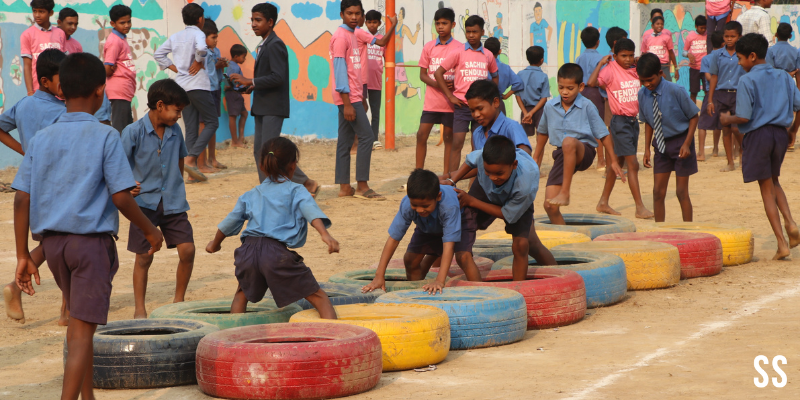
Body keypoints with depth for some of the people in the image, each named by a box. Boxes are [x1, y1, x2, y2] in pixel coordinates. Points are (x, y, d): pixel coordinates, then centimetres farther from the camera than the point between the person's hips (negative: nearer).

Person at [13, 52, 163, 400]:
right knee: (81, 331, -6)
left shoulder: (41, 139, 4)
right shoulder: (105, 137, -9)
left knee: (80, 322, 22)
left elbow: (22, 199, 1)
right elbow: (121, 197, -12)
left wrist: (23, 256, 6)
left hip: (52, 241, 5)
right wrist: (150, 230, 4)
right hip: (92, 240, -5)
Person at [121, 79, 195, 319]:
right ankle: (139, 309, 12)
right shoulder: (134, 132, -10)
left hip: (173, 203, 4)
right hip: (145, 202, -4)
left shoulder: (175, 131, 4)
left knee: (187, 250, -6)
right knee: (144, 256, 0)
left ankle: (179, 301, 12)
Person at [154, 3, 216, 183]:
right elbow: (201, 48, -29)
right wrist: (199, 61, -12)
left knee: (191, 127, 8)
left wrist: (173, 67, 11)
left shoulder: (176, 37, 12)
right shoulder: (198, 33, -8)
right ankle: (190, 159, -14)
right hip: (197, 85, -7)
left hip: (181, 86, 7)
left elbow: (159, 53, 13)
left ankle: (193, 168, 5)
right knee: (212, 122, 1)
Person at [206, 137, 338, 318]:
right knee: (318, 297, -1)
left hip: (248, 248, 5)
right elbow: (311, 211, -9)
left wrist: (215, 244, 50)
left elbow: (230, 222, 33)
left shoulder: (250, 195, 25)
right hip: (278, 252, -5)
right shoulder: (296, 191, 11)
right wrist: (325, 234, -23)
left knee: (242, 293, 34)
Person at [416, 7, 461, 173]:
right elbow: (422, 74, 6)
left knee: (448, 137, 4)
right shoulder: (429, 47, 4)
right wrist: (437, 84, -13)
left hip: (450, 101, -2)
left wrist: (454, 84, -19)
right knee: (421, 135, -4)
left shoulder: (459, 48, -1)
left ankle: (446, 176, 9)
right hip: (431, 99, 2)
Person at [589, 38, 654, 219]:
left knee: (618, 162, 14)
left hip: (633, 121, 7)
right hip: (620, 121, -7)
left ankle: (603, 202, 24)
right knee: (633, 163, -11)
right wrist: (601, 63, -22)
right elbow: (592, 82, -25)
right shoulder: (611, 69, -11)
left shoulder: (635, 70, 8)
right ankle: (640, 207, -10)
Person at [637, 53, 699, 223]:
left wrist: (687, 144, -16)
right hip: (661, 145, 4)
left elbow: (693, 116, -9)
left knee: (681, 191, 0)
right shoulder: (643, 94, -5)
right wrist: (647, 149, 4)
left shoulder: (676, 91, -20)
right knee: (658, 191, 3)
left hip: (680, 143, -4)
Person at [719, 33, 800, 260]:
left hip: (758, 134, -5)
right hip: (780, 133, 5)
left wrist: (728, 120, 3)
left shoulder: (747, 81, -11)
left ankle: (782, 243, 0)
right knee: (774, 181, 25)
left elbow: (745, 116, -16)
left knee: (767, 189, 3)